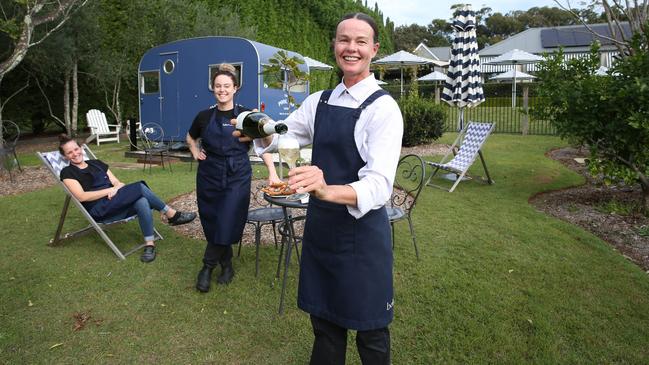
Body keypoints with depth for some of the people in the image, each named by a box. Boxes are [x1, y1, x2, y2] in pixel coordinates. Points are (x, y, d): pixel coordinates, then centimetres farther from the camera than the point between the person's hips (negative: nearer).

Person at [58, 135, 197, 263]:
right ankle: (171, 214, -14)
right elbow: (81, 196, -9)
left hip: (117, 203, 5)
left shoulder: (97, 163, 21)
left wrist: (116, 189, -9)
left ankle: (149, 244, -28)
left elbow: (118, 183, 15)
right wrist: (110, 189, -13)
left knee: (142, 201, -32)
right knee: (139, 187, -26)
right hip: (99, 210, -5)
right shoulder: (68, 172, 5)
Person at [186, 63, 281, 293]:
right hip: (209, 177, 3)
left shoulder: (246, 115, -1)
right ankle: (227, 266, 24)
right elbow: (190, 138, 25)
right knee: (212, 224, 6)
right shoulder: (204, 116, 5)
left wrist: (272, 173, -13)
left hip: (237, 178, -3)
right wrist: (195, 152, 6)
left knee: (227, 225, -7)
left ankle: (207, 267, 12)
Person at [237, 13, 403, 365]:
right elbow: (281, 137, 13)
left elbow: (379, 186, -25)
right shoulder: (319, 101, 5)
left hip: (362, 228, -5)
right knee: (323, 321, 20)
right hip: (319, 226, 5)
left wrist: (327, 190, -45)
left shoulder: (383, 108, -14)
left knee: (369, 328, 12)